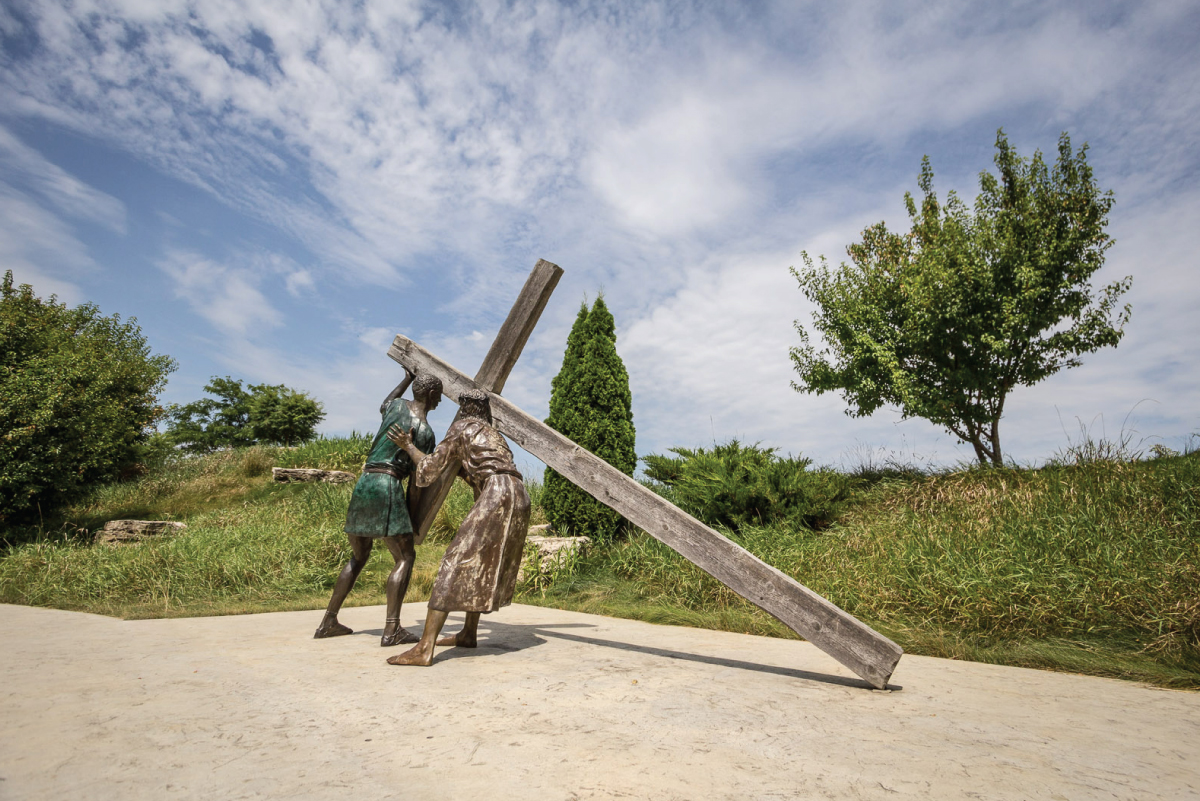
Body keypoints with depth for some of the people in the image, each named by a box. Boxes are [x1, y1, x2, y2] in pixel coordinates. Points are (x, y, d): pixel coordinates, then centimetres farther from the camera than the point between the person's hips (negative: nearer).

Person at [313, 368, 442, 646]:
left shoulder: (398, 404, 13)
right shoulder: (426, 433, -5)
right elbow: (416, 481, -5)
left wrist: (407, 379, 49)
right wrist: (411, 516, 5)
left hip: (362, 486, 8)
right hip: (388, 487, -8)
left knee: (359, 556, 19)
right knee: (405, 557, -3)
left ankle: (328, 622, 20)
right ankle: (392, 629, -13)